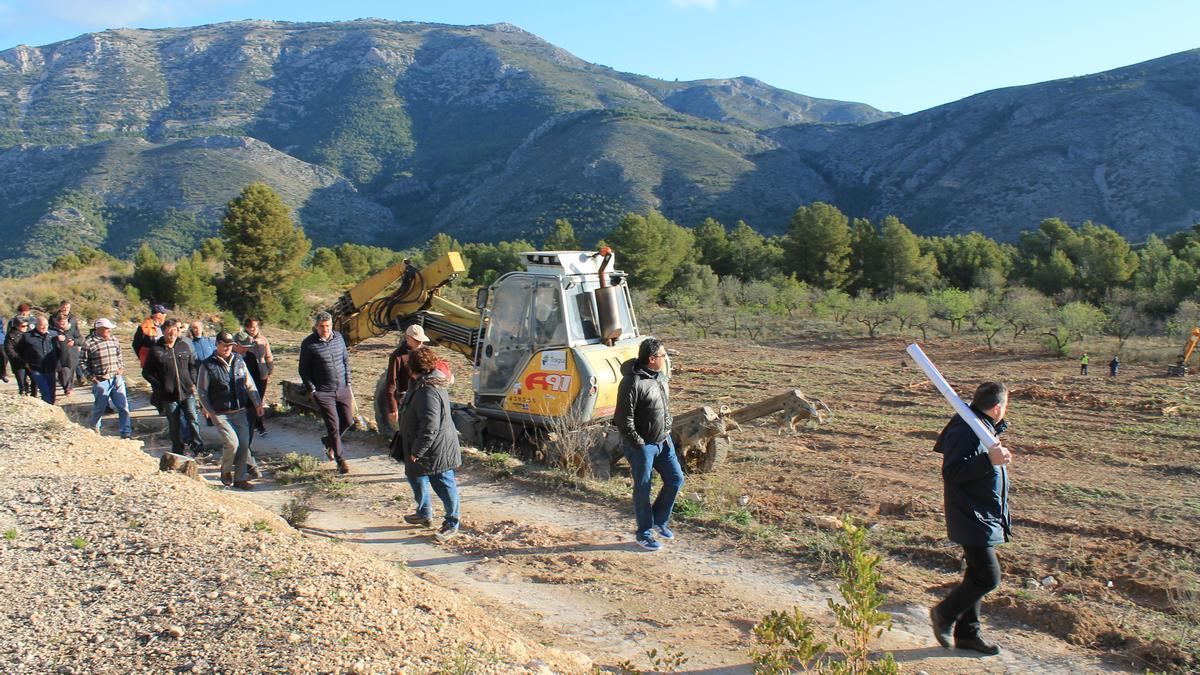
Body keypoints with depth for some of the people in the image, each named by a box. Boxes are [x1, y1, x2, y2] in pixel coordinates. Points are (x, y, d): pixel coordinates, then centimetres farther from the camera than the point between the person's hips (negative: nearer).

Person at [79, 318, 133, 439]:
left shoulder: (114, 340, 8)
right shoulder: (89, 342, -8)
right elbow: (83, 362, -4)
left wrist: (121, 368, 9)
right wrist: (92, 377, -8)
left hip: (117, 379, 4)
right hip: (101, 381, -4)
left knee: (123, 406, 1)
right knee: (99, 407, 10)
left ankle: (126, 432, 7)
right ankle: (94, 427, 36)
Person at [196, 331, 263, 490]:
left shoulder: (239, 362, 6)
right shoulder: (208, 365, -6)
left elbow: (249, 384, 12)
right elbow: (201, 391, -1)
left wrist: (257, 403, 6)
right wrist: (209, 410, -5)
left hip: (240, 412, 5)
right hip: (220, 414, -4)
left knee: (244, 444, 2)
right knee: (232, 443, -16)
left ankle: (240, 478, 15)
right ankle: (226, 470, 12)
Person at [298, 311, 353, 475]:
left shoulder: (338, 337, 3)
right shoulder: (308, 344, -10)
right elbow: (303, 370, -2)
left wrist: (348, 382, 9)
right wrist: (312, 391, -7)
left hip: (342, 389, 5)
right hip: (323, 392, -5)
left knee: (348, 421, 10)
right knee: (333, 426, -3)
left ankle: (329, 441, 38)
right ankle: (341, 461, 10)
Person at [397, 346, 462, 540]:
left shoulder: (427, 392, -29)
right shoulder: (433, 382, 4)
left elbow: (429, 428, -31)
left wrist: (416, 451, -22)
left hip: (436, 449, -10)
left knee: (444, 484, 5)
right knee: (416, 476, 21)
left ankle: (452, 524, 20)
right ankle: (424, 514, 37)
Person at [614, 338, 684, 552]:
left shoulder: (661, 377, 6)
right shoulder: (632, 383, -22)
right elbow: (623, 419, -21)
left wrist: (667, 432, 15)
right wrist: (638, 445, -18)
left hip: (663, 441, 8)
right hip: (642, 445, -8)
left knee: (675, 479, 12)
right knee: (643, 489, 4)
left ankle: (659, 520, 31)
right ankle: (643, 534, 20)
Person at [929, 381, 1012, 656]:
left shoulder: (986, 428, 11)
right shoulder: (967, 430, -21)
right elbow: (952, 472, -28)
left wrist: (1000, 457, 10)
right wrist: (989, 460, -33)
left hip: (987, 518, 11)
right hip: (973, 520, -11)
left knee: (978, 574, 16)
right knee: (988, 577, -8)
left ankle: (967, 632, 26)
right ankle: (944, 614, 12)